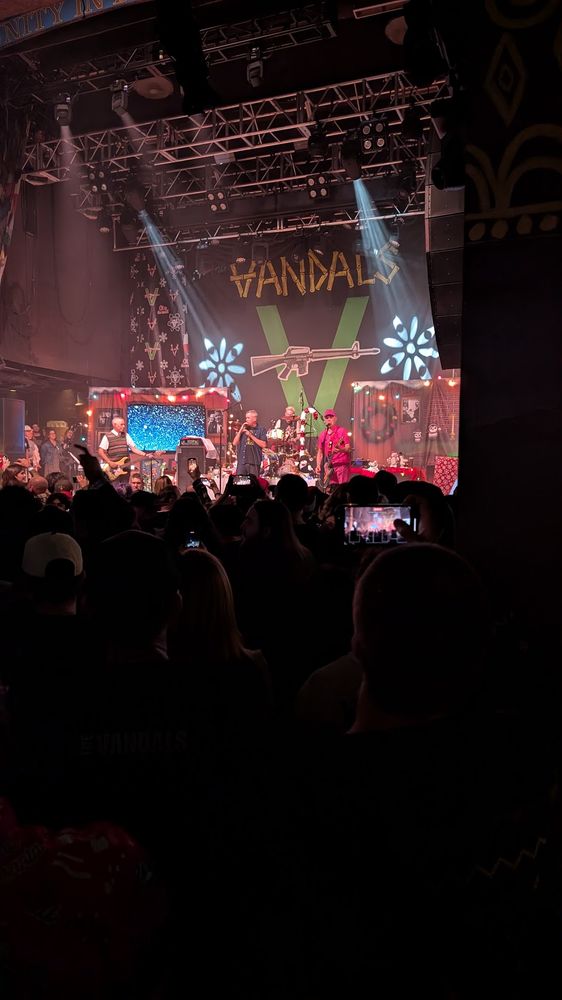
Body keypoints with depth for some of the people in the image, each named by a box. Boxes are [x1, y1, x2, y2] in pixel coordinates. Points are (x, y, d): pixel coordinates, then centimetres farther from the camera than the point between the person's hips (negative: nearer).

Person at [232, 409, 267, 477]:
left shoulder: (261, 430, 2)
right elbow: (235, 443, 9)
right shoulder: (244, 429, 15)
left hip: (254, 462, -3)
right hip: (242, 461, 3)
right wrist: (240, 430, -1)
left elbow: (263, 445, -10)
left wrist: (251, 435, -11)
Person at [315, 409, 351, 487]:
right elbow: (320, 452, 18)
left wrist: (340, 449, -31)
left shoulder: (341, 431, -2)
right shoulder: (323, 435, 14)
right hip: (329, 467, 6)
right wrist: (318, 466, 6)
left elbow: (348, 448, -10)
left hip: (342, 465, -6)